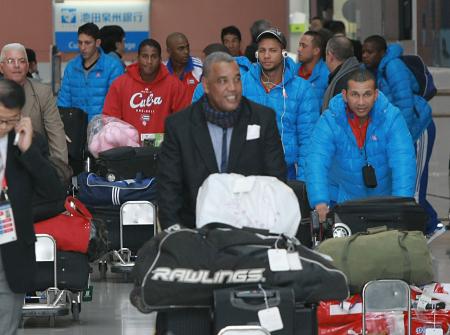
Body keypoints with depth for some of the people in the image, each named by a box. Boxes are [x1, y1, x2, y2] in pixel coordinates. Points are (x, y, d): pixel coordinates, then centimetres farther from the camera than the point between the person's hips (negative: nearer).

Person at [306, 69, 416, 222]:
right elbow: (317, 163, -24)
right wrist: (320, 202, -40)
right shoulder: (329, 121, -13)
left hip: (384, 201, 0)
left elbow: (403, 163, -21)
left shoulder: (391, 117, -12)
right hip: (342, 202, 0)